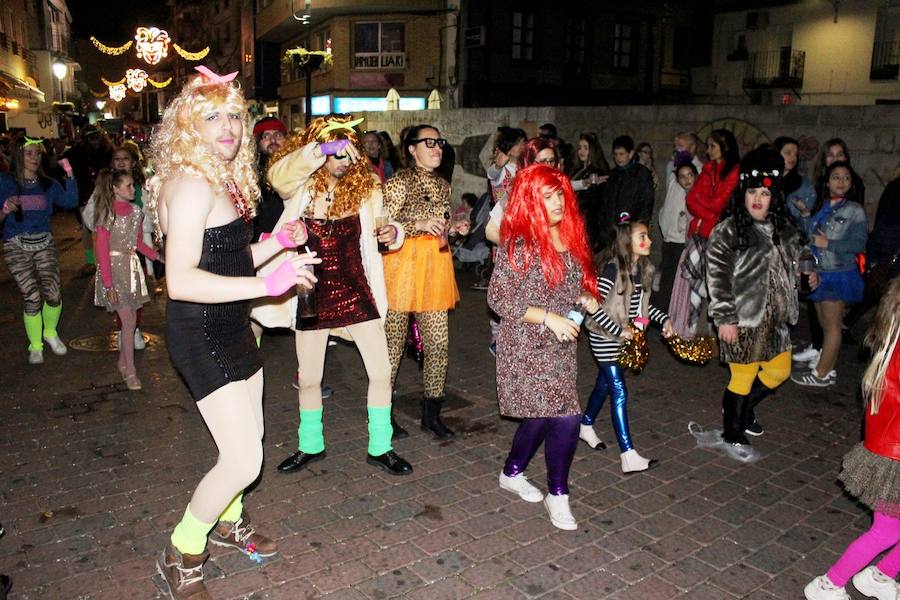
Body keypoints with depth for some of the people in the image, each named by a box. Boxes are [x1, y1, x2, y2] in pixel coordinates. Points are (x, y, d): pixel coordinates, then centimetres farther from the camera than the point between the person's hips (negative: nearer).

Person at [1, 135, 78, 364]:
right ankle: (35, 346, 15)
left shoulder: (48, 184, 9)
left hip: (44, 244, 2)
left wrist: (69, 174, -16)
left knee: (53, 295, -10)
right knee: (33, 298, -7)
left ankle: (50, 332, 21)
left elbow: (70, 201, -10)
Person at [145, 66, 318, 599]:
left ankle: (229, 522, 45)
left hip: (233, 328, 9)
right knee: (243, 461, -9)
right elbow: (181, 280, -29)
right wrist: (268, 284, -31)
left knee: (248, 444, 20)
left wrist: (278, 242, 4)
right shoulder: (191, 184, -20)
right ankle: (181, 555, 15)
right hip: (201, 335, -9)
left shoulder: (225, 180, 9)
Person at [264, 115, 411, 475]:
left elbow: (383, 223, 11)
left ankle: (380, 448, 20)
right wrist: (322, 149, -39)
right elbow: (278, 174, -28)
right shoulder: (300, 189, -6)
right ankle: (310, 446, 36)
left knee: (381, 372, 0)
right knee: (309, 379, 13)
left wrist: (393, 232, -13)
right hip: (313, 296, 0)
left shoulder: (365, 188, -2)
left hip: (356, 293, 1)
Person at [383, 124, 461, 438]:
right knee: (394, 343, 4)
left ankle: (431, 413, 19)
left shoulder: (443, 186, 14)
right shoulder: (398, 183, -7)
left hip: (435, 267, 6)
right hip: (402, 265, -6)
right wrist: (420, 224, -22)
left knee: (439, 343, 5)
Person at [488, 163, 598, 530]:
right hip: (527, 348, -7)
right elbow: (498, 298, -16)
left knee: (542, 415, 13)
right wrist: (548, 318, -21)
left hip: (561, 346, 7)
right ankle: (557, 495, 12)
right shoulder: (520, 244, -15)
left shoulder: (570, 237, 7)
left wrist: (585, 298, 0)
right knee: (565, 418, -9)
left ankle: (512, 473, 36)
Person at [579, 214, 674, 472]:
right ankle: (628, 455, -5)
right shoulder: (613, 269, -21)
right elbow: (593, 305, -25)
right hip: (605, 338, -8)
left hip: (624, 337, 8)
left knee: (605, 384, 20)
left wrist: (664, 318, 5)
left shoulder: (642, 269, 3)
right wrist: (618, 330, -24)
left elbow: (642, 304, 17)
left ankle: (586, 426, 42)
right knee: (619, 393, -8)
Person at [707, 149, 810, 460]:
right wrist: (724, 318, -19)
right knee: (743, 378, 2)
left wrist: (808, 271, 8)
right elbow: (717, 277, -16)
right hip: (743, 320, -7)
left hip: (775, 318, 7)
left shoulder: (784, 228, 9)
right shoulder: (726, 231, -13)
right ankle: (732, 436, 22)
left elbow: (793, 264, 27)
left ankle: (744, 410, 43)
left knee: (780, 371, 19)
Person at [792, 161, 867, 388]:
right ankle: (829, 371, 21)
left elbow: (859, 244, -12)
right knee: (824, 324, 11)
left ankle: (821, 374, 5)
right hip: (819, 273, 6)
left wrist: (828, 244, -17)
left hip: (838, 274, -6)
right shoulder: (820, 207, 10)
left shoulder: (854, 210, -7)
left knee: (832, 325, 0)